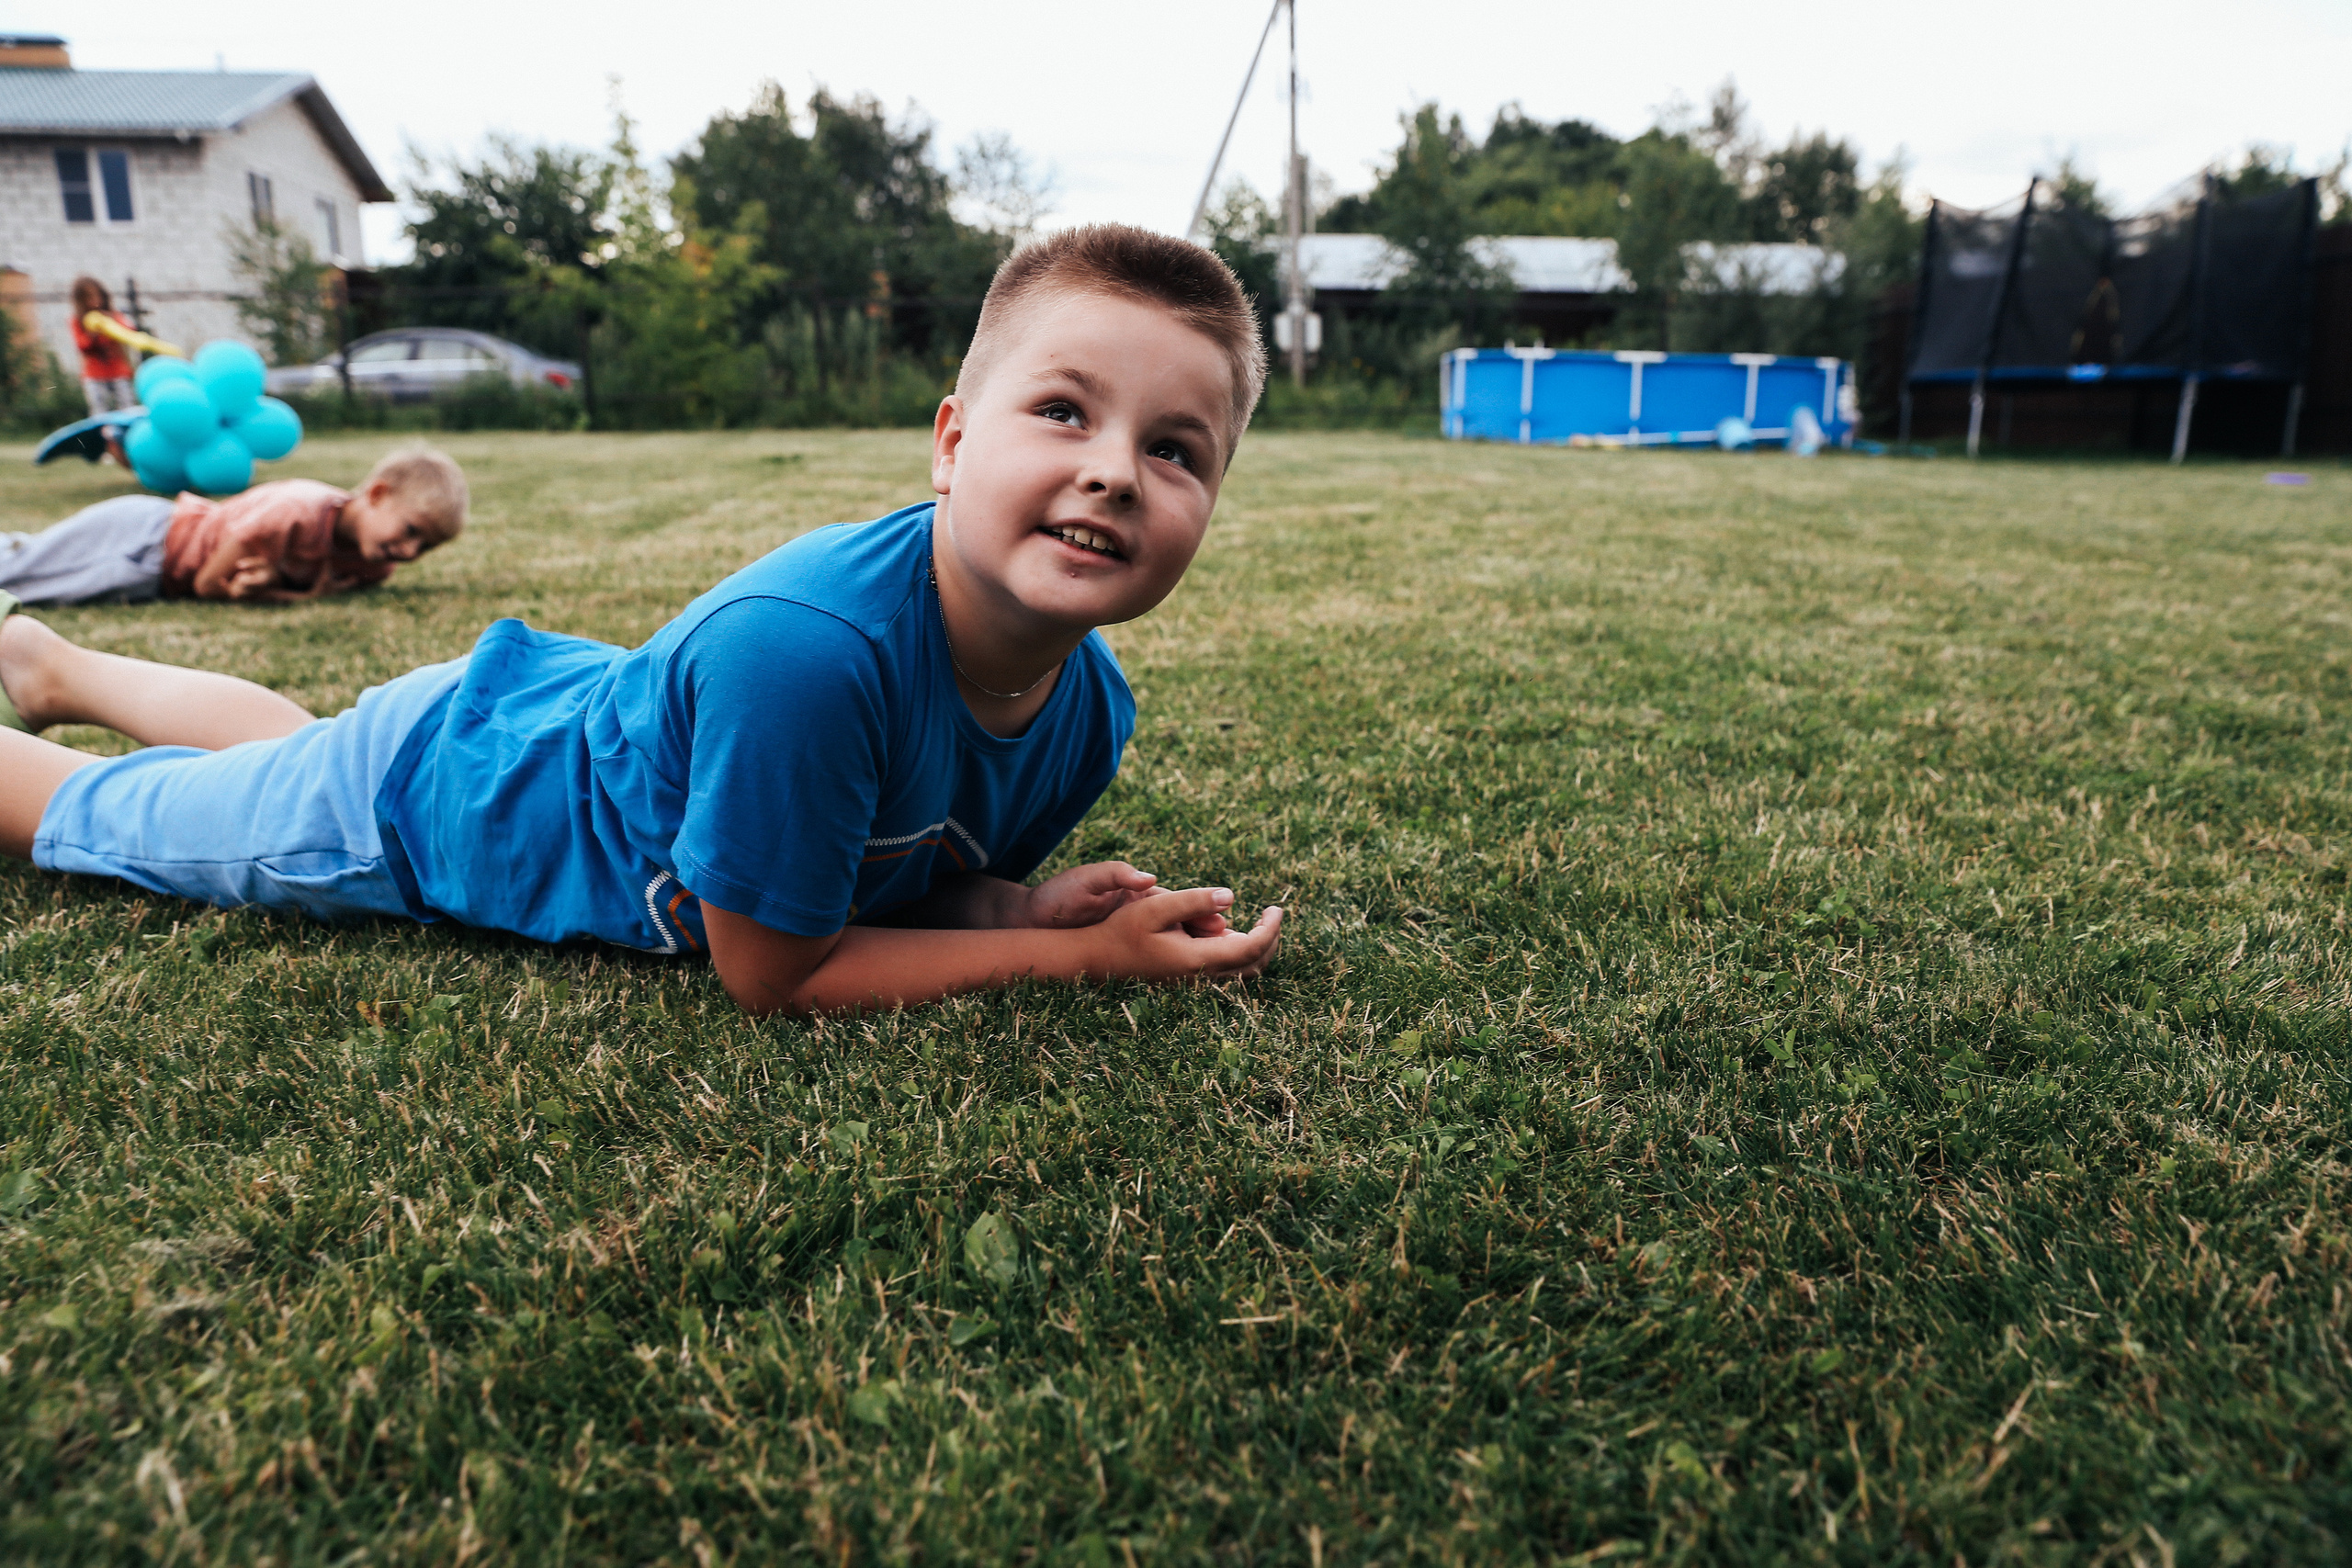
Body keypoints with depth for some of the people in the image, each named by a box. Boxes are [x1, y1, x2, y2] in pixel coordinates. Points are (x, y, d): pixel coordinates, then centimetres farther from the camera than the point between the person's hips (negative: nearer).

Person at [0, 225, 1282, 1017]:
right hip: (426, 793, -6)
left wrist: (1034, 900, -25)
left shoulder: (1089, 708, -22)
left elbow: (931, 871, -4)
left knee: (279, 743, 35)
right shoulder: (801, 645, -46)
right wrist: (1080, 957, -34)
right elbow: (770, 974, -34)